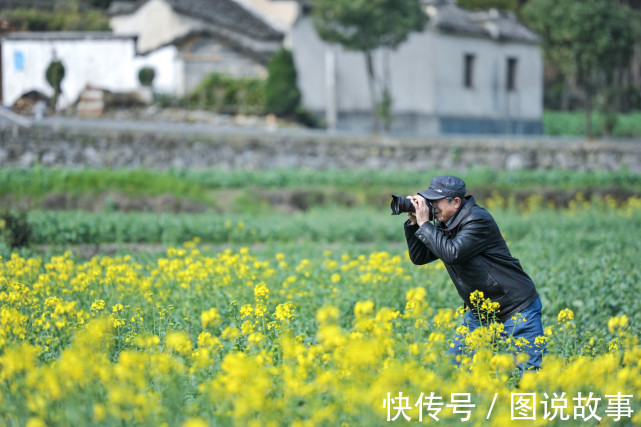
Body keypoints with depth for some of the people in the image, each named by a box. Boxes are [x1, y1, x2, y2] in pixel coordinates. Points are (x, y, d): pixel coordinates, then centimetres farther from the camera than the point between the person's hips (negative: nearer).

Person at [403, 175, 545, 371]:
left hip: (517, 310, -8)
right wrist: (413, 222, -4)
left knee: (529, 371, -8)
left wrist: (424, 224, -21)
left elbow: (452, 254, -30)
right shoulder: (445, 225, 5)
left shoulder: (478, 220, -20)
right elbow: (419, 257, 8)